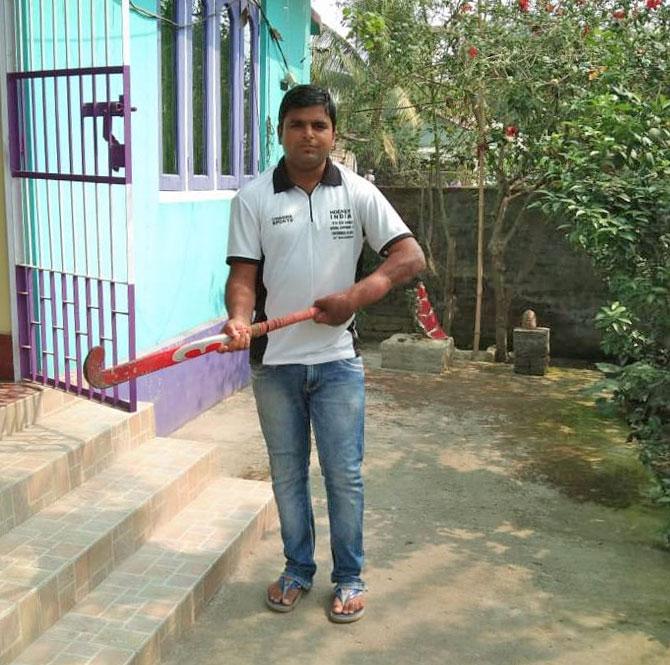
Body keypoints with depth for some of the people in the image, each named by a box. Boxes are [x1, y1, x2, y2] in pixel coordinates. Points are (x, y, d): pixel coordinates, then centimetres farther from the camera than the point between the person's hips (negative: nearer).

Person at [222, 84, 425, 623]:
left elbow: (411, 257, -5)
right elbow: (244, 274, -3)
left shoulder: (358, 193, -1)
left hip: (336, 360, -1)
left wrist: (354, 297, -19)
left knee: (344, 475, 6)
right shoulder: (253, 198, 0)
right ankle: (298, 569, 33)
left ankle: (349, 577, 25)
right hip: (275, 362, 1)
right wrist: (239, 318, -24)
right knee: (287, 474, 14)